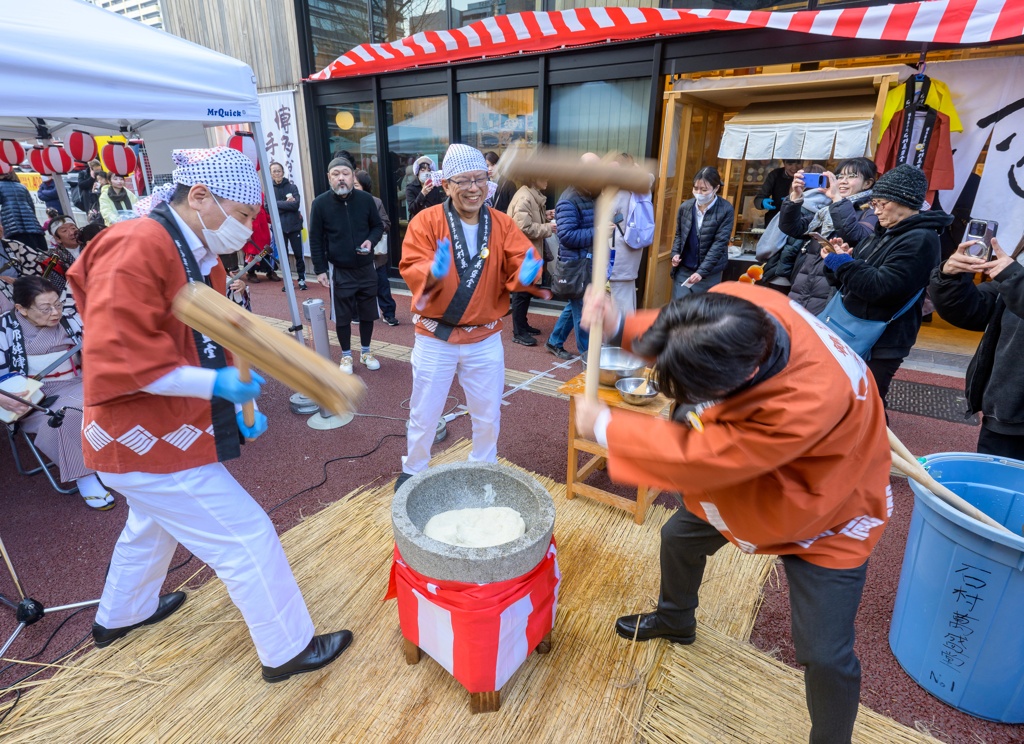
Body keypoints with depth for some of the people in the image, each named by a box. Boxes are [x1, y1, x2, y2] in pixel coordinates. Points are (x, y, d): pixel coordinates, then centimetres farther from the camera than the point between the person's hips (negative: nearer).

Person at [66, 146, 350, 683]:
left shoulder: (199, 259, 7)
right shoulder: (135, 250, -24)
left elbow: (210, 344, 12)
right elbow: (115, 360, -29)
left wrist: (238, 400, 1)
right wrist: (216, 384, -28)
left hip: (156, 435, 11)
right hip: (148, 442, -11)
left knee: (151, 527, 32)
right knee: (247, 537, -3)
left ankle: (119, 617, 58)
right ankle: (287, 650, 15)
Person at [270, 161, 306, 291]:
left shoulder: (292, 187, 1)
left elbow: (296, 204, -12)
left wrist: (278, 204, -10)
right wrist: (286, 204, -13)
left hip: (294, 226, -1)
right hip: (279, 228, 1)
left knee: (299, 254, 3)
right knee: (283, 256, 6)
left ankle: (301, 279, 15)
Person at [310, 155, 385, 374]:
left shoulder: (365, 199, -5)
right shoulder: (320, 203, -9)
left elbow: (378, 225, 8)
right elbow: (315, 239, -4)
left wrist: (371, 241, -14)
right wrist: (320, 270, -5)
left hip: (366, 268, 2)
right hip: (340, 271, -2)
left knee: (368, 313, 12)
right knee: (342, 316, 8)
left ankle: (365, 352, 31)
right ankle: (346, 355, 25)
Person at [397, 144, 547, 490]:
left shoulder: (502, 224, -2)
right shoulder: (426, 221, -9)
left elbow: (520, 264, -10)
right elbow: (410, 269, -17)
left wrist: (527, 273, -34)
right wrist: (432, 271, -39)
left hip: (485, 338, 2)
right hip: (434, 337, -2)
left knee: (488, 413, 16)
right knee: (423, 413, 13)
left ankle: (484, 469, 41)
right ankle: (413, 471, 38)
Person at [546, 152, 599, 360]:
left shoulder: (592, 196, 12)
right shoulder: (568, 201, -16)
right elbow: (567, 236, -23)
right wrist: (597, 232, -24)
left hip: (589, 261, 9)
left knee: (574, 306, 18)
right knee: (583, 311, 0)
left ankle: (554, 342, 33)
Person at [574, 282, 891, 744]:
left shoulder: (810, 402, -48)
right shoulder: (730, 307, -30)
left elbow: (696, 456, -39)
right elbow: (677, 343, -7)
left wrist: (604, 426, -27)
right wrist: (619, 327, -27)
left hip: (824, 517, -6)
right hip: (743, 478, 7)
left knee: (825, 653, -4)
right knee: (678, 537, 22)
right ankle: (675, 620, 53)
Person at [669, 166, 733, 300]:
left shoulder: (725, 210, -11)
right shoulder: (685, 207, -1)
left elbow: (720, 243, -14)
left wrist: (702, 271, -22)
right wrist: (675, 254, -5)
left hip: (710, 274, -2)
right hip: (683, 270, 2)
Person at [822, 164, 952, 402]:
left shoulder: (920, 240, -15)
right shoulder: (885, 232, 13)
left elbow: (880, 288, -25)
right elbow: (856, 277, 15)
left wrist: (843, 262, -18)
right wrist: (839, 259, -6)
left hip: (879, 345, -9)